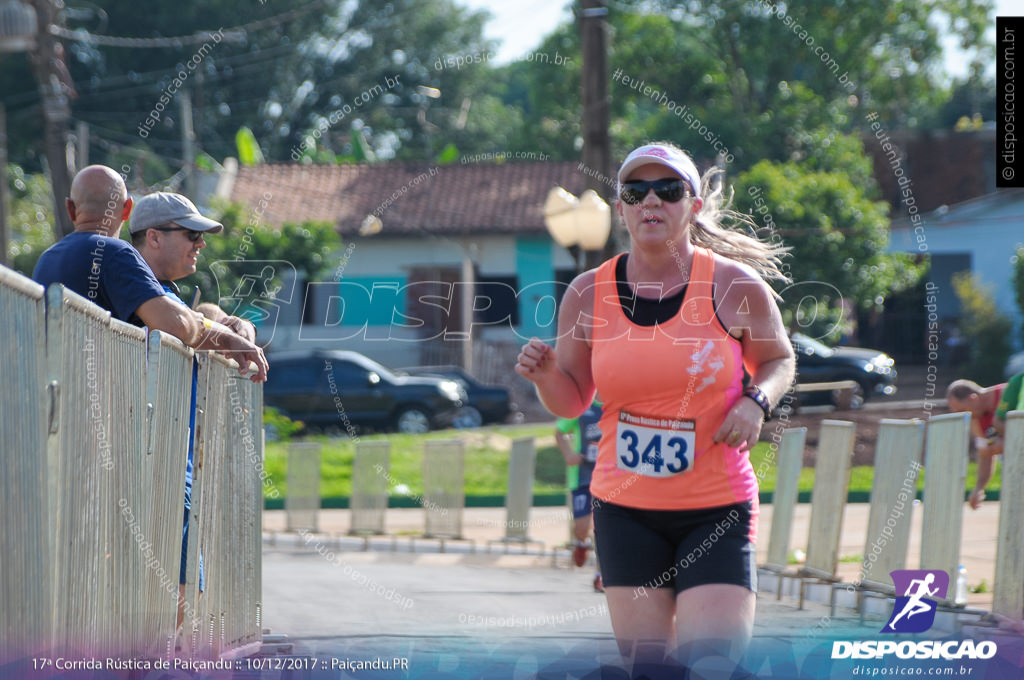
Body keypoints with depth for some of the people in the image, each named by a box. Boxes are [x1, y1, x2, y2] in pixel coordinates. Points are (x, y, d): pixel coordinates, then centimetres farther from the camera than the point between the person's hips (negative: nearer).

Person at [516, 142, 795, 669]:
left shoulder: (736, 286, -6)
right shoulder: (588, 295, 0)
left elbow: (779, 359, 11)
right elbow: (571, 401, 9)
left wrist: (756, 402, -10)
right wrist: (545, 374, -13)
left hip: (717, 510, -2)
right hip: (624, 510, 2)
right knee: (646, 665, 4)